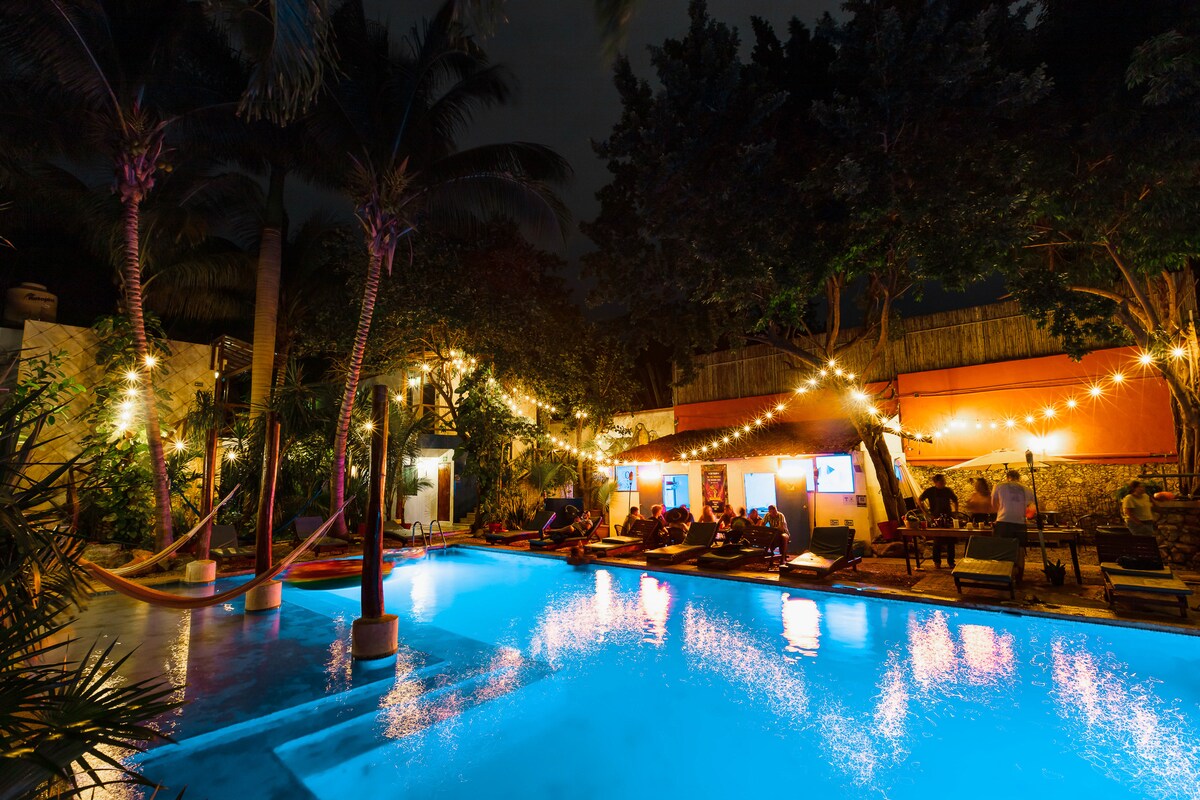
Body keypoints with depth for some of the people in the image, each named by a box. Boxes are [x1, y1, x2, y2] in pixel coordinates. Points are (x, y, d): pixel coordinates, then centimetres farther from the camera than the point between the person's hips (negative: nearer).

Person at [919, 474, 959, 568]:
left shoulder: (948, 490, 7)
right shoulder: (930, 491, -3)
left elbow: (955, 500, 22)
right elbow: (919, 500, -2)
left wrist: (956, 511, 9)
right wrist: (927, 512, -7)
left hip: (948, 518, 3)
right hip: (936, 519, -3)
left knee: (951, 541, 4)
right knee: (937, 541, 0)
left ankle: (951, 562, 16)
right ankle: (937, 562, 11)